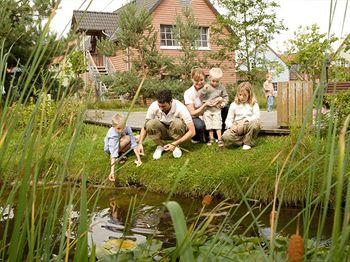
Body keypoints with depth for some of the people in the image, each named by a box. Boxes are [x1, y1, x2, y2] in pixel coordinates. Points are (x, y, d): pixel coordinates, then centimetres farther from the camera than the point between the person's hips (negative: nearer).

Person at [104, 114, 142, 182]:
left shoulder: (127, 128, -28)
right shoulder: (113, 135, -39)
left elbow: (134, 144, -28)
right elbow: (113, 153, -46)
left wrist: (138, 159, -35)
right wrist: (112, 171, -54)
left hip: (120, 142, 6)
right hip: (110, 148, -6)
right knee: (128, 138, -31)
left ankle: (121, 152, -2)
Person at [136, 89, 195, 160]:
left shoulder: (180, 108, -29)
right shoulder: (153, 106, -21)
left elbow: (192, 131, -28)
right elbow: (145, 127, -10)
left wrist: (174, 144, -33)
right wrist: (140, 143, -24)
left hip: (176, 131, -2)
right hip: (162, 132, 2)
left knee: (177, 122, -35)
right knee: (150, 123, -29)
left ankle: (176, 146, -7)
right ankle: (160, 146, -3)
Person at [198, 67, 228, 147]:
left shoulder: (221, 87, 1)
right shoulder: (206, 86, -4)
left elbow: (226, 96, 13)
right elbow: (199, 96, -9)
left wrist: (223, 103, -2)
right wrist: (204, 89, -24)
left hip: (217, 109, 0)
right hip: (207, 109, 0)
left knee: (218, 124, -3)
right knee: (209, 124, 5)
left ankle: (219, 139, 2)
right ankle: (211, 138, 16)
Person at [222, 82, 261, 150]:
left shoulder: (253, 104, 4)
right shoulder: (234, 105, 8)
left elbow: (257, 116, -13)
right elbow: (228, 119, 4)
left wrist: (245, 121, -27)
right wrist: (231, 125, -19)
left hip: (248, 127, 0)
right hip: (236, 128, 0)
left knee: (256, 123, -35)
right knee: (226, 136, -31)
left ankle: (247, 143, -11)